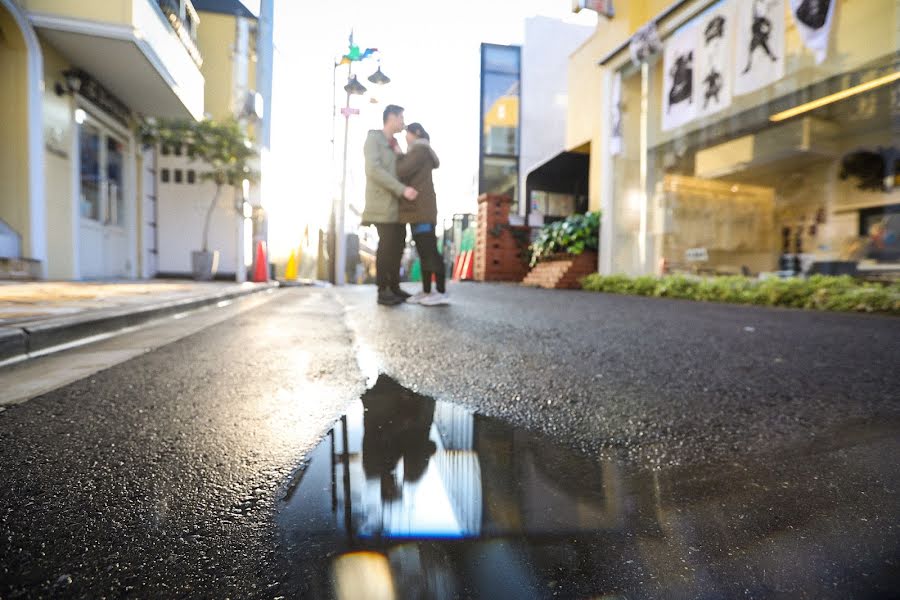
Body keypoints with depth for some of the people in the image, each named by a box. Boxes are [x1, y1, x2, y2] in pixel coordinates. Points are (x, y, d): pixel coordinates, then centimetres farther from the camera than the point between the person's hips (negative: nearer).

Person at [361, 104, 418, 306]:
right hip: (383, 203, -8)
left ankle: (394, 287, 16)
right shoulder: (373, 138, -2)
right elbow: (374, 170, -17)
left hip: (397, 203, 8)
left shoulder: (394, 143, 22)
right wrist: (402, 189, -22)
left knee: (398, 244, 7)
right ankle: (383, 291, -1)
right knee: (387, 246, -8)